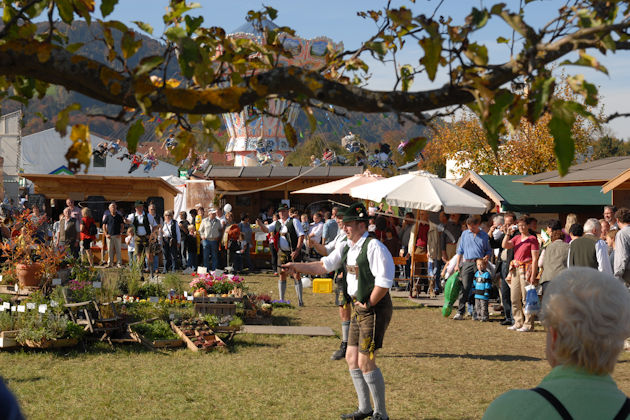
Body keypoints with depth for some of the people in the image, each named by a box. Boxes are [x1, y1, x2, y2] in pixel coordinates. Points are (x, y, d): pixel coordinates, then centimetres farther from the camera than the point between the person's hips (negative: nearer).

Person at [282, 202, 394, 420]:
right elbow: (324, 265, 14)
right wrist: (297, 266, 3)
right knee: (352, 358, 13)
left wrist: (369, 304, -14)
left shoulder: (374, 247, -18)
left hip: (375, 309, -9)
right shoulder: (347, 247, 10)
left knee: (365, 362, -8)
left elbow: (384, 282, -23)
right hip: (359, 307, 9)